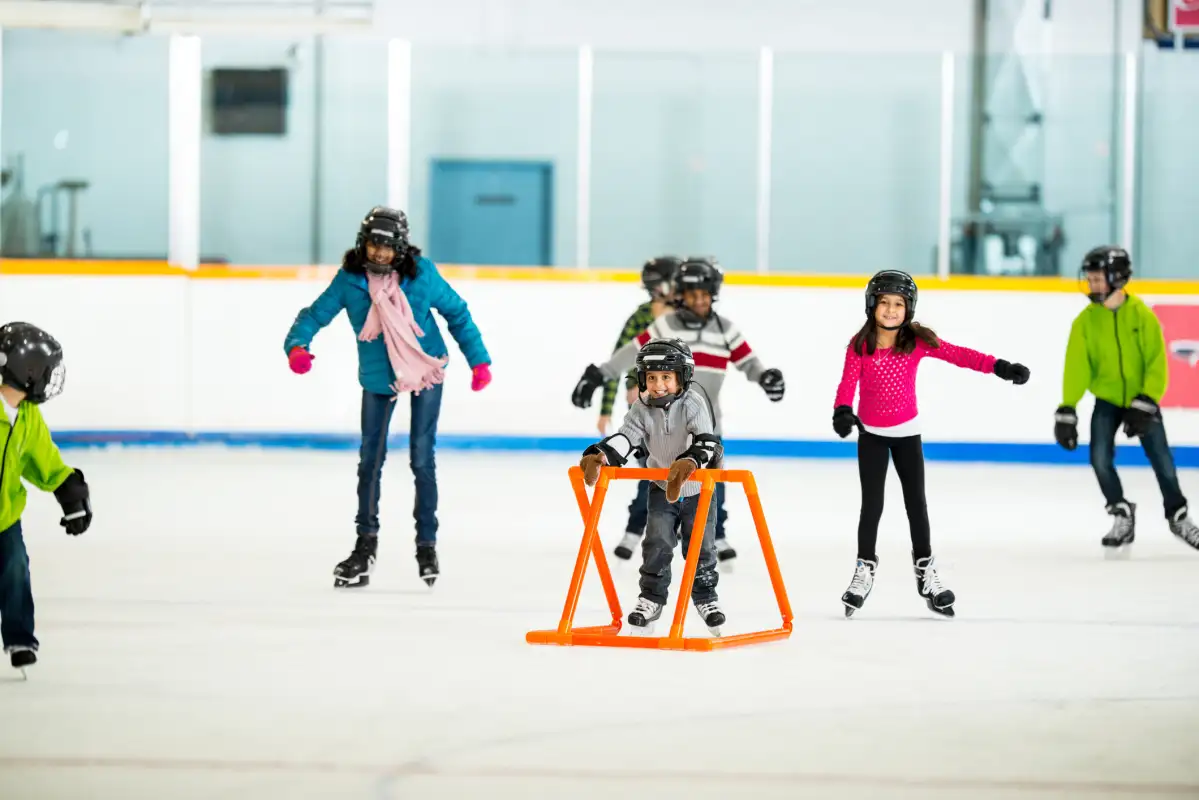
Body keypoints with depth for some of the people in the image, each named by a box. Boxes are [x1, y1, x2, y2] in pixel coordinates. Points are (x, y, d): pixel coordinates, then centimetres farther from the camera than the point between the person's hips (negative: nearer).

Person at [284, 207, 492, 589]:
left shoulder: (420, 273, -16)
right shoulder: (350, 278, -14)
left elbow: (456, 312, -5)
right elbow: (316, 313, -11)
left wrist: (478, 359, -5)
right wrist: (297, 344, -32)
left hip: (426, 371, -2)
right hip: (378, 378, 2)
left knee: (422, 458, 0)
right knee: (370, 458, 4)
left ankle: (427, 543, 12)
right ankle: (366, 545, 17)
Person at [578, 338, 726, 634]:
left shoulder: (693, 405, -23)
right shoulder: (642, 409, -13)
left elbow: (707, 441, -35)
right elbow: (625, 437, -24)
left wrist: (689, 463, -56)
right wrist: (598, 456, -44)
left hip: (698, 489, -2)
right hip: (662, 488, 2)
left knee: (701, 546, 2)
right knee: (657, 543, -6)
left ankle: (706, 598, 21)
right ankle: (651, 598, 8)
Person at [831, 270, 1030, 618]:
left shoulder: (917, 341, -11)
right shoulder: (860, 345, -14)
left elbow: (958, 355, -16)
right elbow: (848, 382, -23)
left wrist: (999, 367, -26)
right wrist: (843, 411, -43)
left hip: (906, 432, 1)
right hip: (871, 433, -1)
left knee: (916, 502, 5)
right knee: (872, 504, -1)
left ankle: (926, 571, 16)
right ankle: (864, 570, 11)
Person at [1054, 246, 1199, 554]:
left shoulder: (1142, 315, -13)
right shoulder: (1085, 321, -8)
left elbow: (1156, 364, -13)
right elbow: (1076, 368, -12)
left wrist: (1145, 403, -23)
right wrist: (1066, 412, -19)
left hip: (1142, 400, -1)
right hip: (1107, 400, 1)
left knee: (1161, 460, -1)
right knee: (1100, 457, -16)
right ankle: (1122, 516, 0)